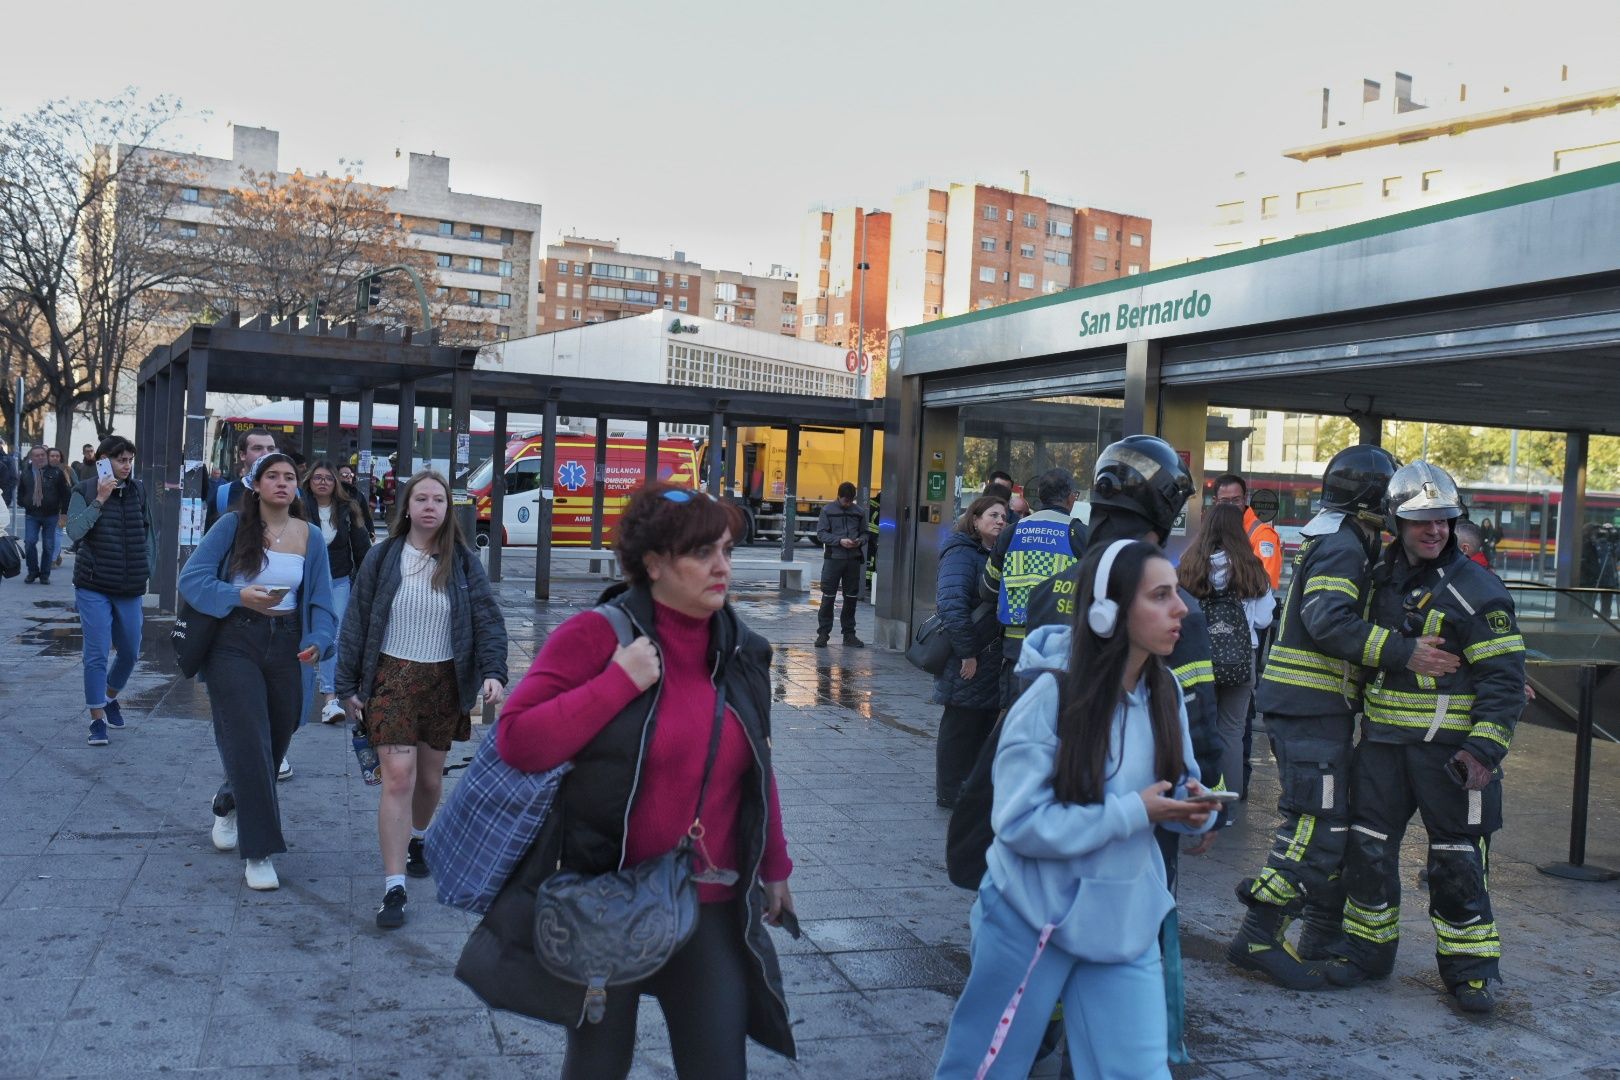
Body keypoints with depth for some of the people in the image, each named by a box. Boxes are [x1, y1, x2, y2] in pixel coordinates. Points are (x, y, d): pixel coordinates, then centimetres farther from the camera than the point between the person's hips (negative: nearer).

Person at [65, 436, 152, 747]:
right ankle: (98, 718, 4)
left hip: (130, 589, 4)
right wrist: (100, 500, -21)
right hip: (94, 587, -4)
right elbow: (75, 531, -18)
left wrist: (145, 567, 7)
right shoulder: (84, 491, -5)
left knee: (129, 652, 11)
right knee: (97, 655, -5)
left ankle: (110, 696, 37)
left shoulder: (138, 491, 6)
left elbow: (148, 532, 15)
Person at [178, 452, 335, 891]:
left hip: (287, 649, 4)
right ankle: (258, 852, 0)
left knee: (273, 746, 15)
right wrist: (240, 596, -23)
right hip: (235, 645, -3)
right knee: (249, 744, -9)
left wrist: (319, 641, -17)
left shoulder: (310, 536, 3)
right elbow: (191, 578, -8)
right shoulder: (232, 526, -4)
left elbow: (321, 601, 1)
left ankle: (228, 805, 47)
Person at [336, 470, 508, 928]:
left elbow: (489, 620, -3)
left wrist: (493, 673, -19)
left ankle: (415, 841, 45)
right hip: (392, 677, -2)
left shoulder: (464, 563, 0)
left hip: (445, 682, 2)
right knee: (398, 776, -12)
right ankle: (393, 888, -9)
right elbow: (357, 622, 4)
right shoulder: (383, 558, 0)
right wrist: (348, 686, 2)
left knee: (430, 777, 13)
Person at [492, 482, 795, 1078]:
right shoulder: (596, 635, -13)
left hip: (711, 909, 3)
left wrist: (774, 865, 18)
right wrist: (619, 682, -23)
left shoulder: (742, 650, 2)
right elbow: (516, 739, -18)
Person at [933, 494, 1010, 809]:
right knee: (960, 727, 1)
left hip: (990, 658, 8)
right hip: (966, 662, -8)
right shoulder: (961, 553, -12)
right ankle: (950, 796, 13)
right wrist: (967, 653, -22)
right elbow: (951, 604, -23)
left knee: (982, 726, 13)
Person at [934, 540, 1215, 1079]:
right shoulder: (1052, 696, -21)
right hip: (1034, 916, -4)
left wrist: (1193, 808, -13)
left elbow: (1175, 787, 10)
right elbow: (1019, 822, -23)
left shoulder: (1164, 691, -3)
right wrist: (1132, 812, -23)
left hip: (1126, 919, 5)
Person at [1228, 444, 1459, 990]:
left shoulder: (1347, 544, 21)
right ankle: (1258, 937, -5)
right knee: (1317, 824, -10)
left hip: (1321, 708, 11)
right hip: (1310, 706, -11)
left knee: (1334, 822, 15)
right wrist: (1404, 652, -27)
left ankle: (1323, 939, 24)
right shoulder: (1341, 544, -13)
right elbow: (1330, 622, -26)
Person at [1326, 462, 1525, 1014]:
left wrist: (1485, 749, -19)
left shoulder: (1477, 589, -9)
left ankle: (1469, 968, 19)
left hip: (1449, 748, -5)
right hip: (1383, 741, 5)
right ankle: (1367, 950, 24)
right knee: (1368, 849, 8)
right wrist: (1364, 717, 18)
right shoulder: (1382, 580, 8)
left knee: (1457, 863, 4)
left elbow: (1504, 678, -10)